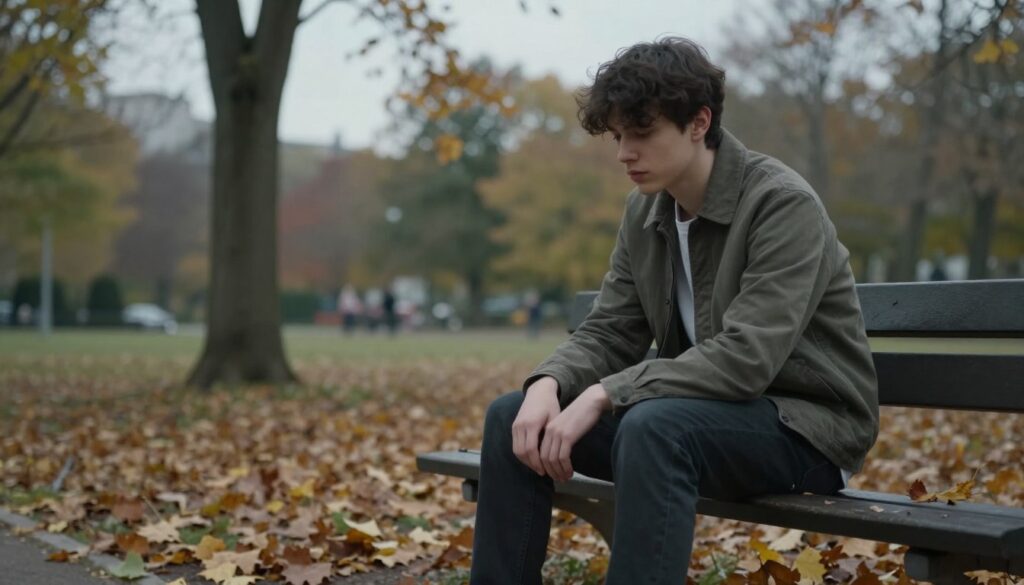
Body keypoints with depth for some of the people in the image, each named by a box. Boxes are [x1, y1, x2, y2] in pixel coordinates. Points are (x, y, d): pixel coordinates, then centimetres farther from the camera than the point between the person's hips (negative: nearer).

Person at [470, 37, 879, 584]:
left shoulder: (783, 205, -19)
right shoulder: (644, 212, 4)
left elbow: (745, 358, -28)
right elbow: (607, 334, 4)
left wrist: (603, 395, -31)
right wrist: (548, 384, -18)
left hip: (806, 424, -7)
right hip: (702, 412, 7)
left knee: (654, 427, -38)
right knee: (513, 417, -6)